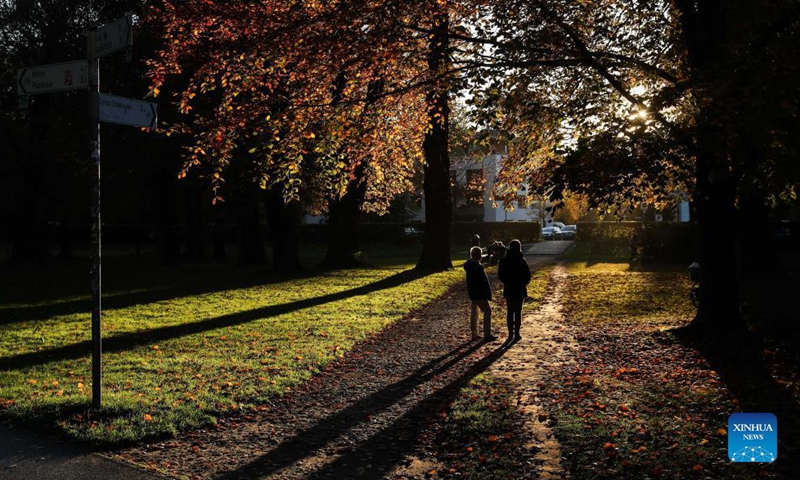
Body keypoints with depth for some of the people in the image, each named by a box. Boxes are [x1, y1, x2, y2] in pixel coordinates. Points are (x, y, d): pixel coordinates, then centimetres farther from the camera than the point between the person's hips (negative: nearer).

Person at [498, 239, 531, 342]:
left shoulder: (504, 260, -4)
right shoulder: (521, 260, -12)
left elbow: (500, 275, 1)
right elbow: (528, 275, -10)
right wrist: (524, 282, 10)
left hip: (508, 289, 2)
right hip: (520, 289, -2)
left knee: (510, 312, 10)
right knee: (518, 312, 4)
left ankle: (510, 334, 12)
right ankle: (517, 334, 5)